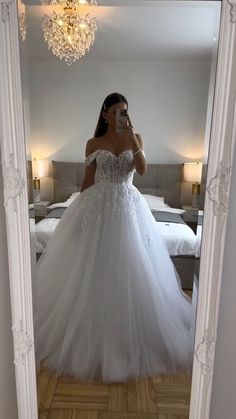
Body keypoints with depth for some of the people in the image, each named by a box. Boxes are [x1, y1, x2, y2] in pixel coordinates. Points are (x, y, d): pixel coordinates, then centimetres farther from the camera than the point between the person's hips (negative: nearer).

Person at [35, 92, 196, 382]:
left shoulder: (135, 138, 7)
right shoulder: (93, 144, 7)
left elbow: (142, 169, -9)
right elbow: (87, 180, 7)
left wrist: (132, 138, -15)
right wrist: (81, 208, 5)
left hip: (128, 206, 0)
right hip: (97, 206, 0)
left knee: (130, 268, 3)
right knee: (93, 269, 4)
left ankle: (129, 333, 25)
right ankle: (93, 331, 25)